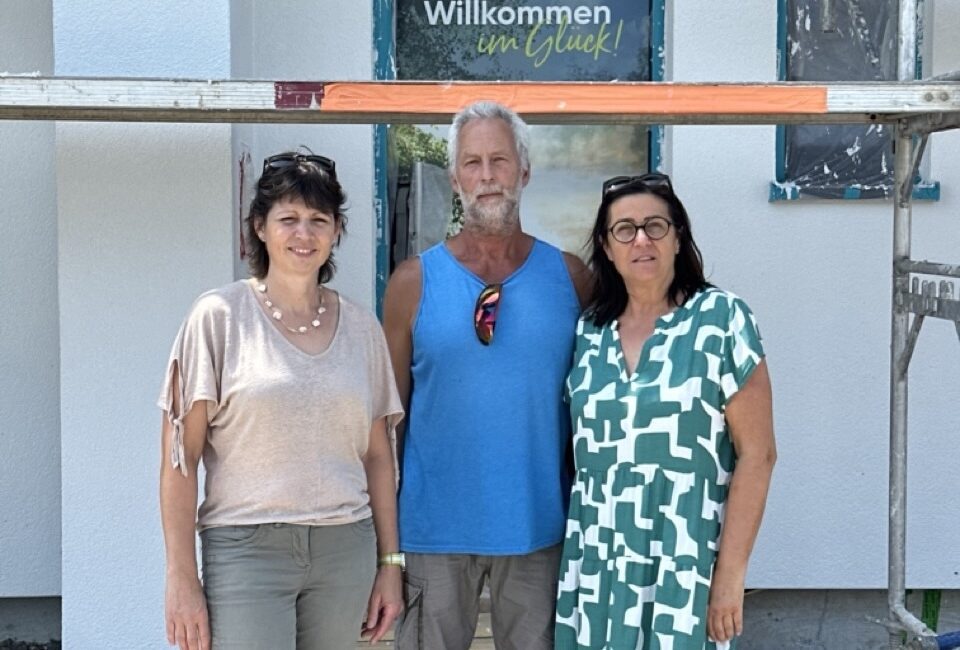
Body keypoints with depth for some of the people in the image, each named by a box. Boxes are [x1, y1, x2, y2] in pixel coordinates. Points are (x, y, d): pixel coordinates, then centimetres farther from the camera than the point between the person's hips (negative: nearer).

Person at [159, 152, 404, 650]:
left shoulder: (361, 328, 8)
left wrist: (390, 562, 9)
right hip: (245, 549, -3)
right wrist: (181, 576, -8)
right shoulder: (219, 316, -3)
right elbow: (180, 457, -4)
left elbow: (378, 456, 12)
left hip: (346, 550, 4)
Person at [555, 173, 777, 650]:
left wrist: (730, 574, -12)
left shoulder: (721, 319, -6)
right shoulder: (588, 331, 6)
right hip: (597, 566, 4)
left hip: (683, 569, -4)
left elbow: (756, 454, -8)